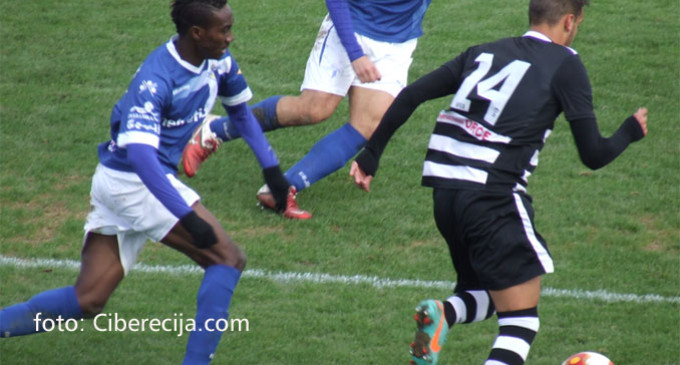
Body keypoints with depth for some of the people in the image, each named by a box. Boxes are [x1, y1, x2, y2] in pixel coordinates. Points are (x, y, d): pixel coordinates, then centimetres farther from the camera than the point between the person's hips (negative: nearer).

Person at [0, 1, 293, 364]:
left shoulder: (217, 62, 1)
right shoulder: (156, 78, -25)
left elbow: (239, 109, 21)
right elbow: (140, 154, -35)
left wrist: (270, 166, 16)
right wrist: (188, 216, -39)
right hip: (133, 182, -9)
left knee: (86, 301, 9)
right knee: (228, 259, -11)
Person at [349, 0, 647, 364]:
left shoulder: (486, 52, 18)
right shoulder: (565, 65, 2)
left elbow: (410, 96, 13)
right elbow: (593, 155, 0)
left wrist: (370, 156, 19)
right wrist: (631, 131, 20)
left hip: (443, 189, 6)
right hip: (493, 194, -6)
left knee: (484, 294, 26)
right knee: (521, 320, 1)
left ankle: (441, 313, -7)